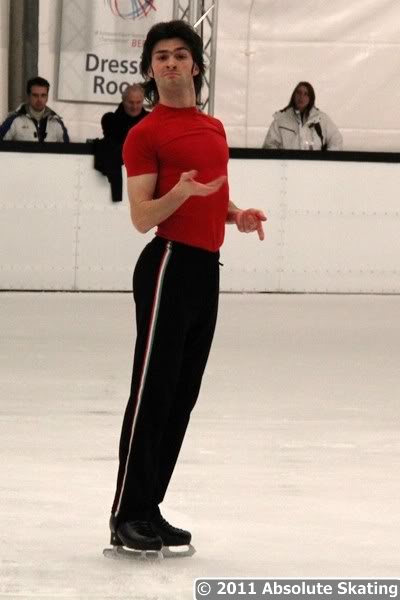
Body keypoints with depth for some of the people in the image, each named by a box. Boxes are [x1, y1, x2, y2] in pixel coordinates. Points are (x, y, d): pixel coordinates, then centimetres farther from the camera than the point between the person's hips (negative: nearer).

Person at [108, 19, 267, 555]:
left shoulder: (214, 129, 17)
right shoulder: (145, 134, -6)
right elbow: (142, 218, -10)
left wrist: (235, 215, 9)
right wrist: (182, 193, -28)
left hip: (207, 268, 8)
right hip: (169, 264, -8)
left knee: (183, 395, 7)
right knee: (153, 391, -9)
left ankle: (149, 509, 12)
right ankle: (128, 515, -8)